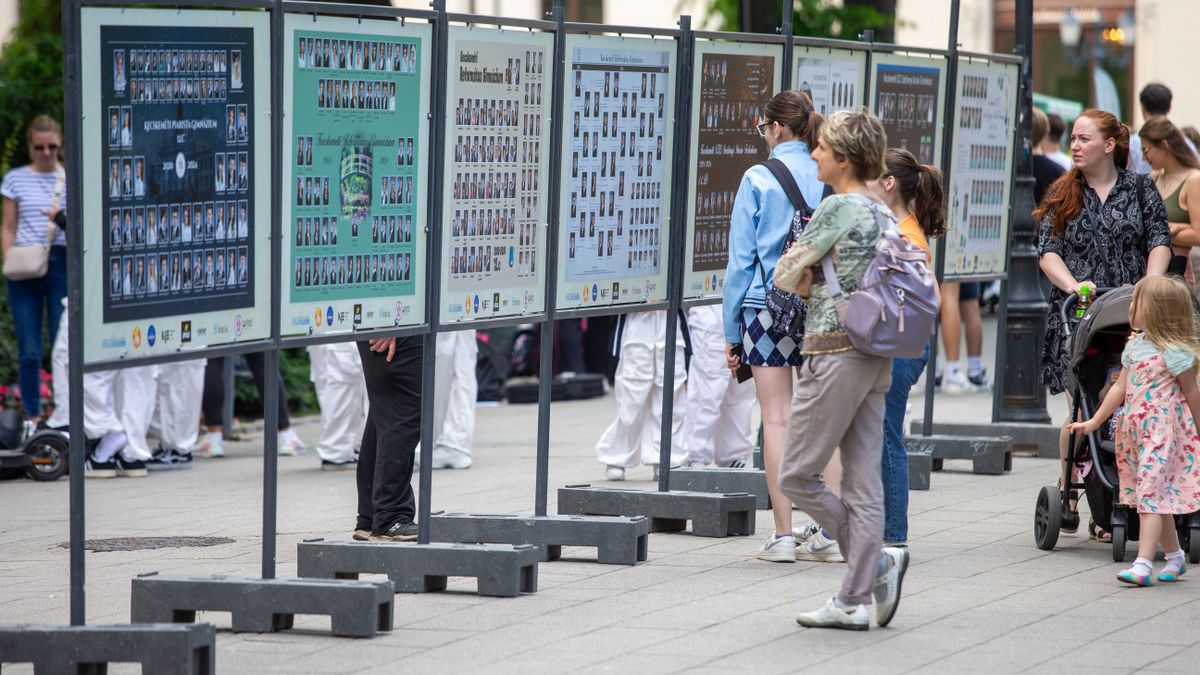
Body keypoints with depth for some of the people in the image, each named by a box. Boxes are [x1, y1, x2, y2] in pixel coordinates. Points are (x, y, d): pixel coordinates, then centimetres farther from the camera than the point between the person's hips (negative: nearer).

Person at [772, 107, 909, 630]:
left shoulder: (838, 207, -12)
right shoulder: (883, 214, 13)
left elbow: (784, 277, -7)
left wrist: (802, 279, 13)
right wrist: (813, 282, 6)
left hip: (836, 354, -9)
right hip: (877, 356, 9)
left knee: (797, 476, 1)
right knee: (863, 483, 6)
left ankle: (879, 560, -1)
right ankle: (855, 601, 5)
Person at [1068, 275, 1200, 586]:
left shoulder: (1174, 352, -11)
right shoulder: (1134, 345, 10)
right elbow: (1120, 388, 16)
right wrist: (1094, 422, 17)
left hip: (1163, 430, -7)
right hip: (1135, 430, 7)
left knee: (1152, 494, -12)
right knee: (1157, 496, 13)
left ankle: (1142, 565, -17)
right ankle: (1174, 556, 26)